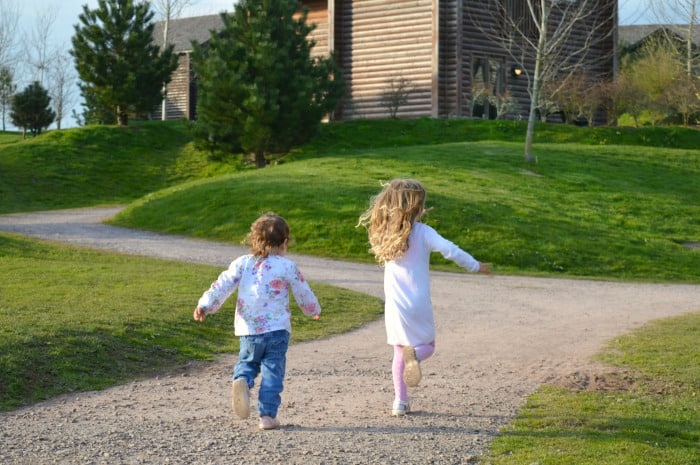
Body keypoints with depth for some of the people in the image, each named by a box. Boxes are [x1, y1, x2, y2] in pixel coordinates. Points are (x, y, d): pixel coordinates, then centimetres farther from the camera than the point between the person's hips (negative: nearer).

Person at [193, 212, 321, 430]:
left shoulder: (242, 263, 4)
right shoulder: (287, 267, -1)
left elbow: (222, 285, -5)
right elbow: (304, 294, 9)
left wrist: (205, 305, -6)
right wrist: (314, 310, 28)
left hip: (248, 331, 2)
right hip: (277, 330, -2)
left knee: (247, 362, 20)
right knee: (272, 372, 4)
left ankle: (241, 381, -14)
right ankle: (267, 415, 0)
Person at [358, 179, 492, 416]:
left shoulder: (384, 232, 0)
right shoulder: (422, 232, -11)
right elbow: (450, 250, -20)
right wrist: (476, 266, -8)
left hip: (394, 305, 3)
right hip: (418, 305, -3)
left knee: (399, 351, 18)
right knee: (427, 345, 15)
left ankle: (400, 401, 14)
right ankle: (414, 354, -21)